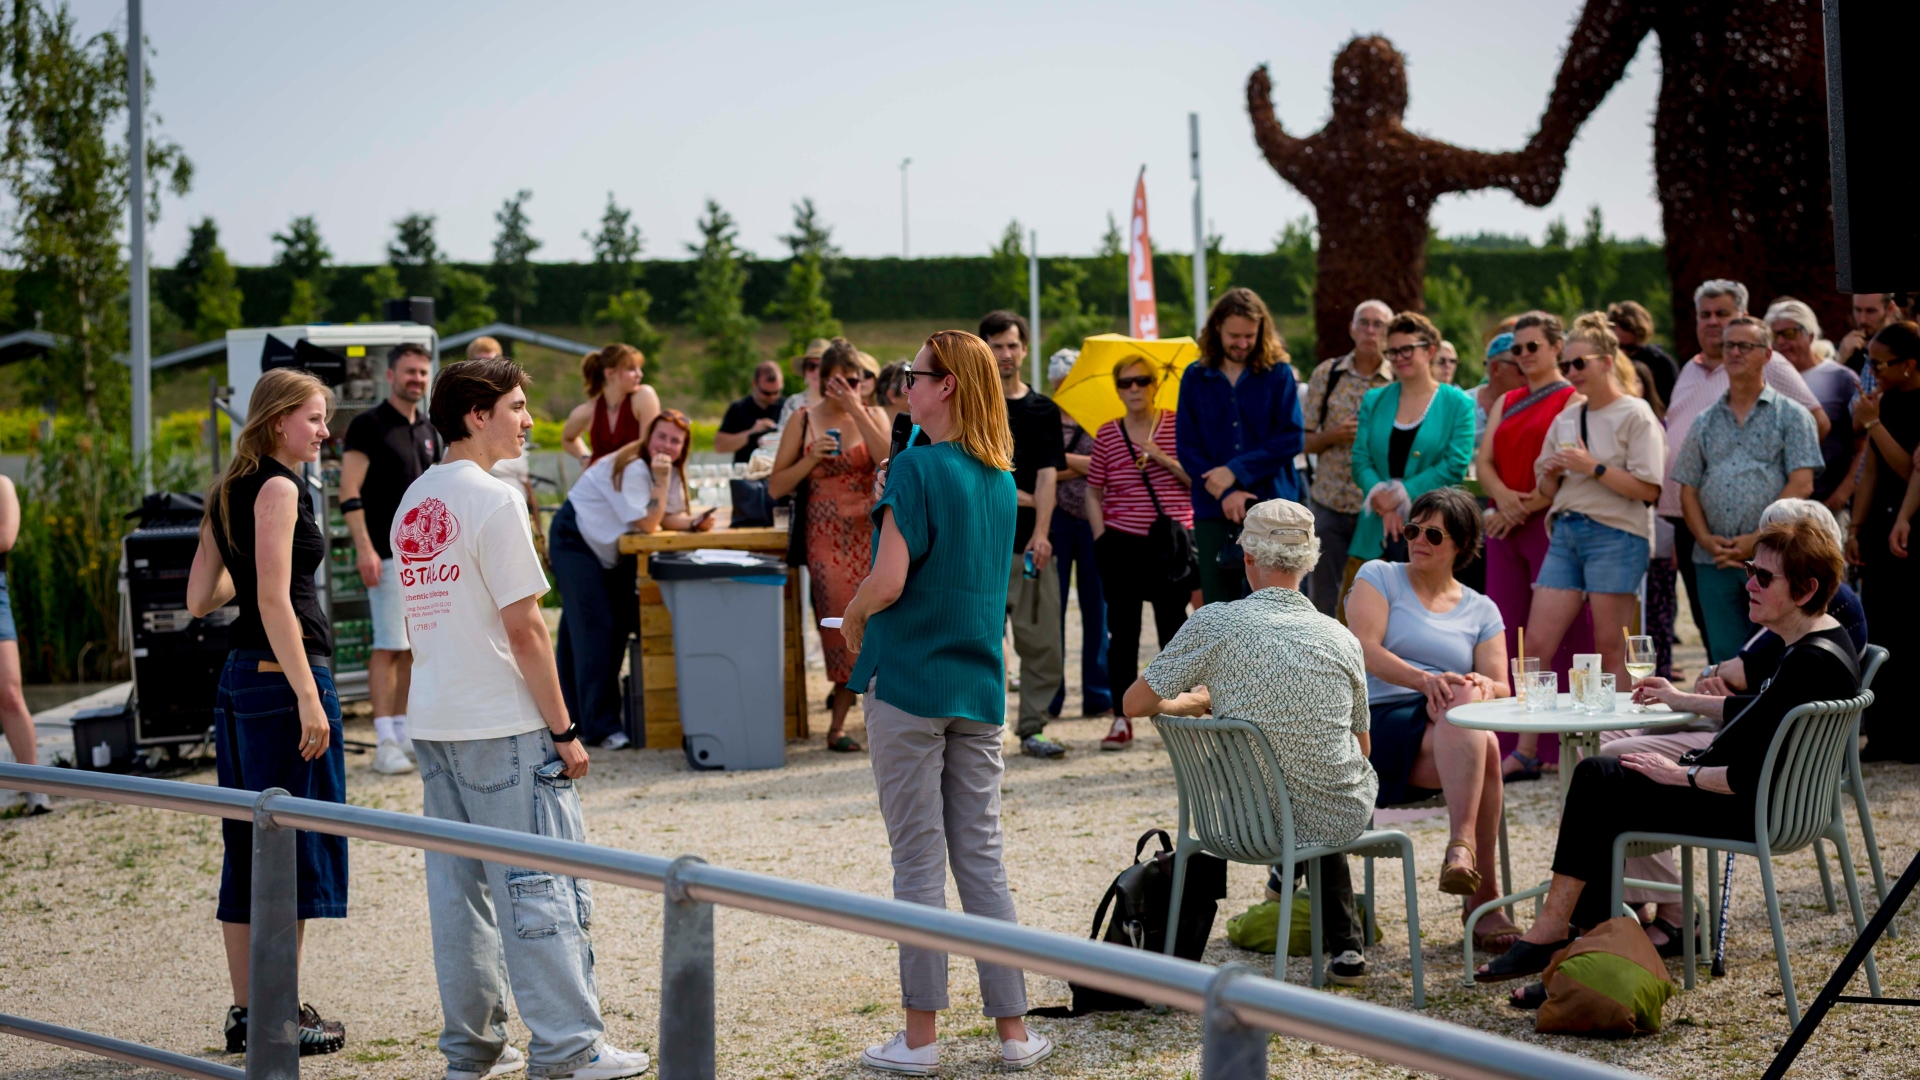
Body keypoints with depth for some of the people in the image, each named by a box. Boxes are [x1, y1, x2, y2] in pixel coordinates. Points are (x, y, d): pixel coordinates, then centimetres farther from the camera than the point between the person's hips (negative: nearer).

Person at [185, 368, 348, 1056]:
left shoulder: (230, 490, 14)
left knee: (249, 847, 12)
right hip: (283, 672, -9)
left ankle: (246, 1014, 18)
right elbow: (275, 601, -19)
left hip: (239, 678, 9)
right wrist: (308, 696, -21)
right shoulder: (279, 486, -12)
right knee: (296, 845, -2)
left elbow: (200, 599, 12)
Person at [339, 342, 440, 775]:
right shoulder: (368, 425, -7)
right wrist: (363, 547, -19)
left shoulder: (428, 431, 15)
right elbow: (349, 492, -12)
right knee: (388, 646, -8)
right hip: (387, 555, -7)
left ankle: (404, 731, 14)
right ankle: (385, 743, -8)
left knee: (414, 647, 8)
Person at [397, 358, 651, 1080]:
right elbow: (523, 628, -16)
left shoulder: (414, 501, 11)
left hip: (432, 722, 8)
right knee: (542, 885, -3)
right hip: (503, 724, -8)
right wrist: (564, 729, -11)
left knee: (458, 885, 12)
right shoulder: (493, 500, -14)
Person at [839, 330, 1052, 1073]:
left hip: (909, 680, -6)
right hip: (979, 684, 6)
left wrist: (852, 620, 0)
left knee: (919, 860, 0)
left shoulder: (917, 467, -13)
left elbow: (889, 580, -18)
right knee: (983, 858, 9)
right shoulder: (1000, 477, 9)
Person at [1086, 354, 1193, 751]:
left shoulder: (1178, 426, 2)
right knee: (1123, 631, 1)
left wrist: (1163, 459, -14)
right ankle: (1122, 720, 5)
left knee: (1172, 628, 1)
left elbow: (1198, 480, -2)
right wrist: (1101, 538, 1)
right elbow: (1093, 493, 10)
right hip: (1122, 542, 1)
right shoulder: (1107, 435, 5)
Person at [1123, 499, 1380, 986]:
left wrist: (1195, 701, 15)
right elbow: (1362, 746, 8)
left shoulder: (1213, 624, -14)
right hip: (1340, 818, 0)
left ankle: (1345, 945, 45)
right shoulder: (1341, 640, -7)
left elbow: (1135, 703, -5)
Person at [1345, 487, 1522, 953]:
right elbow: (1365, 651, -6)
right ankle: (1483, 892, -37)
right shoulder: (1378, 577, 12)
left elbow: (1501, 688, 8)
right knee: (1484, 750, -34)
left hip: (1454, 738, 3)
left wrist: (1483, 687, -18)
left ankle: (1461, 847, -41)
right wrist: (1426, 680, -23)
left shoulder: (1481, 611, 21)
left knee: (1466, 694, -37)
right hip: (1382, 722, -3)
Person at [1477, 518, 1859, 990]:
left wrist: (1680, 775, -15)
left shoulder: (1812, 664, -25)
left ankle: (1550, 932, 0)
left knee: (1596, 780, -9)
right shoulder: (1819, 641, 7)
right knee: (1599, 775, 8)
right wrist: (1681, 699, 29)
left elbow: (1754, 776, -27)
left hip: (1754, 811, -11)